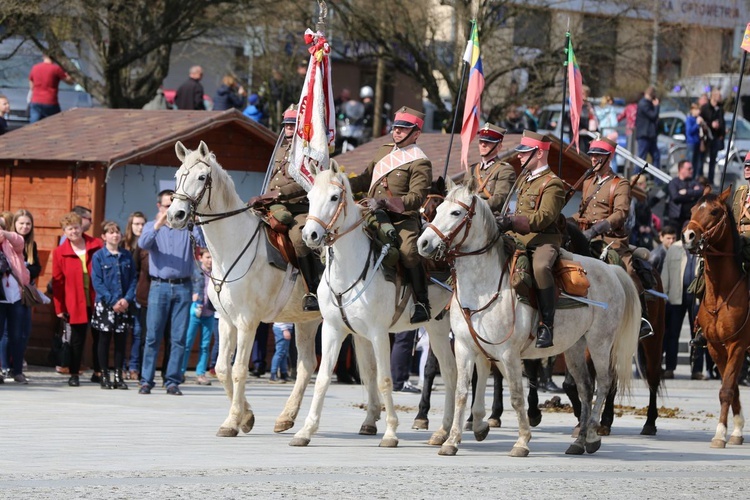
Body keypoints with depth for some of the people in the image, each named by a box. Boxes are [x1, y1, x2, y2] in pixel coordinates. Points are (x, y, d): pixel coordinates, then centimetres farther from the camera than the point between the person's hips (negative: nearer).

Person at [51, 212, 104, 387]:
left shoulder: (97, 246, 2)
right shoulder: (59, 253, 0)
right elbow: (57, 281, 1)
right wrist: (59, 307, -1)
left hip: (97, 301, 1)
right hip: (75, 304, -1)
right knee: (77, 339, 3)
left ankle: (98, 372, 19)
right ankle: (74, 374, 12)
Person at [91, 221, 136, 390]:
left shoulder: (127, 256, 8)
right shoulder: (98, 257, -1)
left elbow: (133, 279, 6)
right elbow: (97, 282, -7)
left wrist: (127, 299, -10)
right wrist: (112, 301, -14)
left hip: (124, 305, 3)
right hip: (105, 305, -3)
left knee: (121, 341, 5)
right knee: (105, 340, 3)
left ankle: (119, 375, 11)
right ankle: (104, 375, 8)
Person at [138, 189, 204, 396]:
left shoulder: (187, 228, 10)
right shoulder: (152, 227, 10)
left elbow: (203, 243, -6)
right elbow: (143, 243, -10)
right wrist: (158, 225, -26)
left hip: (183, 287, 1)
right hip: (159, 286, -1)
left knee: (179, 338, 0)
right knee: (153, 336, -3)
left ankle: (173, 382, 4)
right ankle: (146, 380, 1)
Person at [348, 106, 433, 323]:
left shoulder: (420, 162, -4)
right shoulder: (384, 152, 19)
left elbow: (417, 197, -15)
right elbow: (365, 180, 26)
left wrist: (387, 202, -28)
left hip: (403, 219, -8)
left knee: (408, 252, -33)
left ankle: (422, 303, -22)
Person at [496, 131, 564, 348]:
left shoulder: (552, 184, -7)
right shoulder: (526, 180, 21)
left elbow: (544, 217, -21)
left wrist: (512, 222, -31)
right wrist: (507, 223, 10)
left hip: (544, 240, -9)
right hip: (520, 240, 10)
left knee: (540, 267, -38)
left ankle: (546, 324, -33)